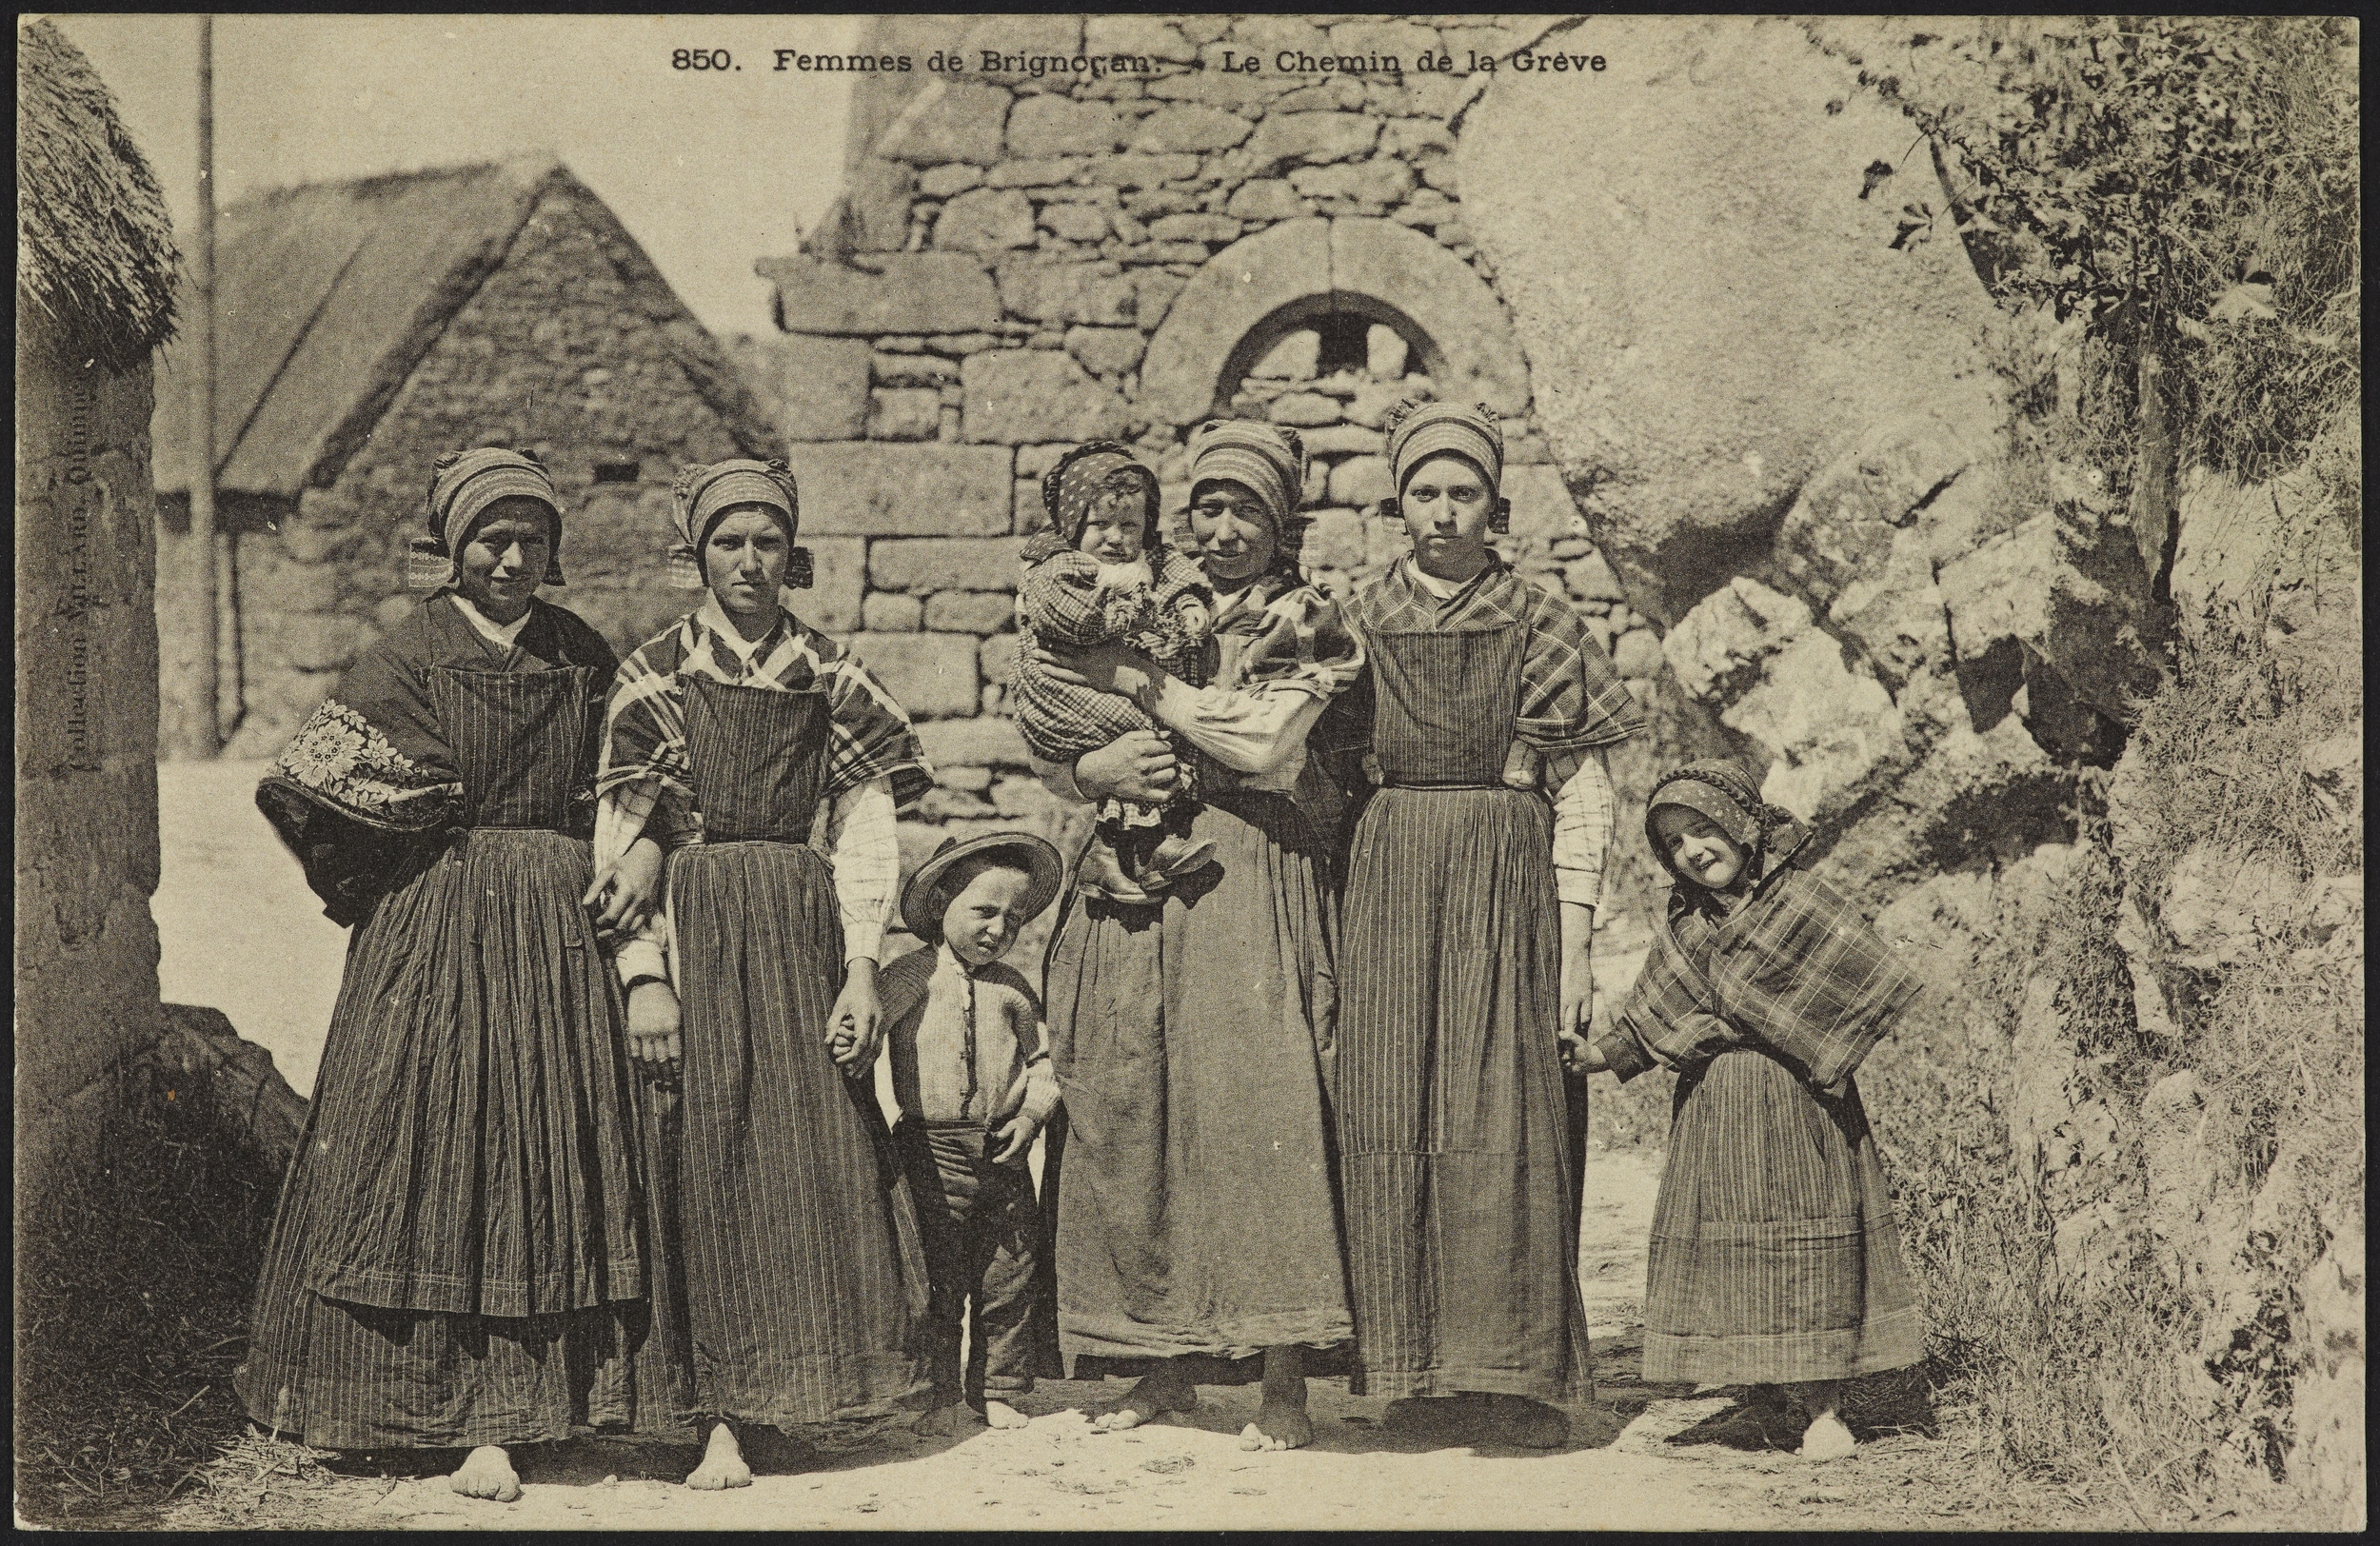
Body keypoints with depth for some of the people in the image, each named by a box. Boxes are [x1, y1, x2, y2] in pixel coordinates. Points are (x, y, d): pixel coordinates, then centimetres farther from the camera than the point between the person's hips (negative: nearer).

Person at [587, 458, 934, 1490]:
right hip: (696, 934, -2)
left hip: (806, 935, 2)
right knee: (710, 1163, -3)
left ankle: (817, 1390, 16)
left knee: (823, 1155, 1)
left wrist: (861, 969, -6)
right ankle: (724, 1417, 1)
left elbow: (866, 831, 3)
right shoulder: (653, 675, 3)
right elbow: (623, 835, -1)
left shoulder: (832, 676, 7)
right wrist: (645, 973, -10)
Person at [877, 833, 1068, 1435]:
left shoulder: (1011, 990, 9)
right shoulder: (903, 981, -2)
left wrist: (1031, 1115, -1)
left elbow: (1041, 1062, 15)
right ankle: (941, 1395, 11)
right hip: (931, 1155, -3)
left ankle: (996, 1390, 20)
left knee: (1009, 1279, 7)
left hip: (1002, 1155, 3)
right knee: (934, 1281, -1)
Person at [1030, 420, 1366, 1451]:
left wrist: (1138, 681, -7)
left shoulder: (1308, 626, 4)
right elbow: (1051, 755, 13)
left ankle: (1283, 1384, -9)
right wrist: (1100, 769, -10)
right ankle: (1164, 1363, 13)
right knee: (1127, 1115, 2)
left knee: (1255, 1109, -13)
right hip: (1135, 892, 5)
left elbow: (1262, 746, -13)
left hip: (1251, 890, -5)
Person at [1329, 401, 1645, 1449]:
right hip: (1387, 880, 2)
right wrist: (1338, 919, 4)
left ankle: (1514, 1373, -2)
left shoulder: (1542, 628, 4)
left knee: (1505, 1116, -7)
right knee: (1393, 1116, -1)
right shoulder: (1359, 624, 10)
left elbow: (1583, 794, 3)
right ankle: (1416, 1369, 6)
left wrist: (1575, 936, -5)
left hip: (1510, 887, -2)